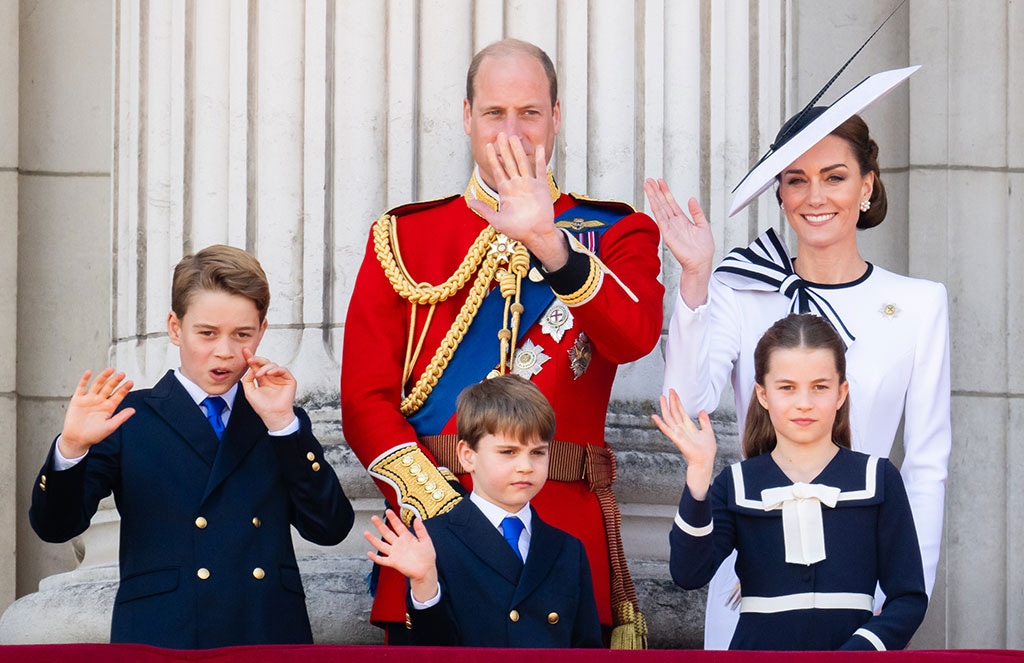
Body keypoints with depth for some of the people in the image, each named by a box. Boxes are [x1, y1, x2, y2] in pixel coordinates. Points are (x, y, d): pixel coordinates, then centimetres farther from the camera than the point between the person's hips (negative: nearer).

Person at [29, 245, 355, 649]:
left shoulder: (282, 421, 13)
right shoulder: (130, 419, 7)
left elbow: (330, 529, 1)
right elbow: (55, 526, 1)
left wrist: (282, 422, -6)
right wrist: (72, 447, -17)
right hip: (161, 639, -2)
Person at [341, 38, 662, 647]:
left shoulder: (617, 233, 8)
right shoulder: (402, 237, 10)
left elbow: (635, 336, -14)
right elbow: (365, 400, 3)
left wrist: (550, 242, -29)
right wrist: (442, 509, -11)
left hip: (568, 541, 0)